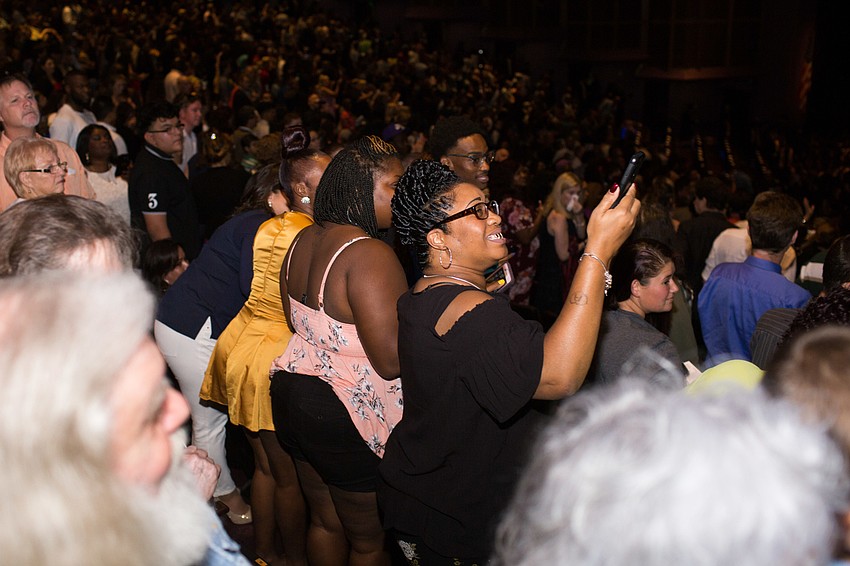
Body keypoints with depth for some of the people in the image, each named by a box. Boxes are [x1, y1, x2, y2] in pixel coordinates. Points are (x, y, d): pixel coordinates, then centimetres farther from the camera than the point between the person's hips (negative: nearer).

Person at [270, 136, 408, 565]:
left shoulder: (303, 240, 4)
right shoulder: (370, 254, -24)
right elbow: (391, 361, -27)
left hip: (294, 395, 9)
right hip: (347, 414, -9)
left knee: (325, 521, 25)